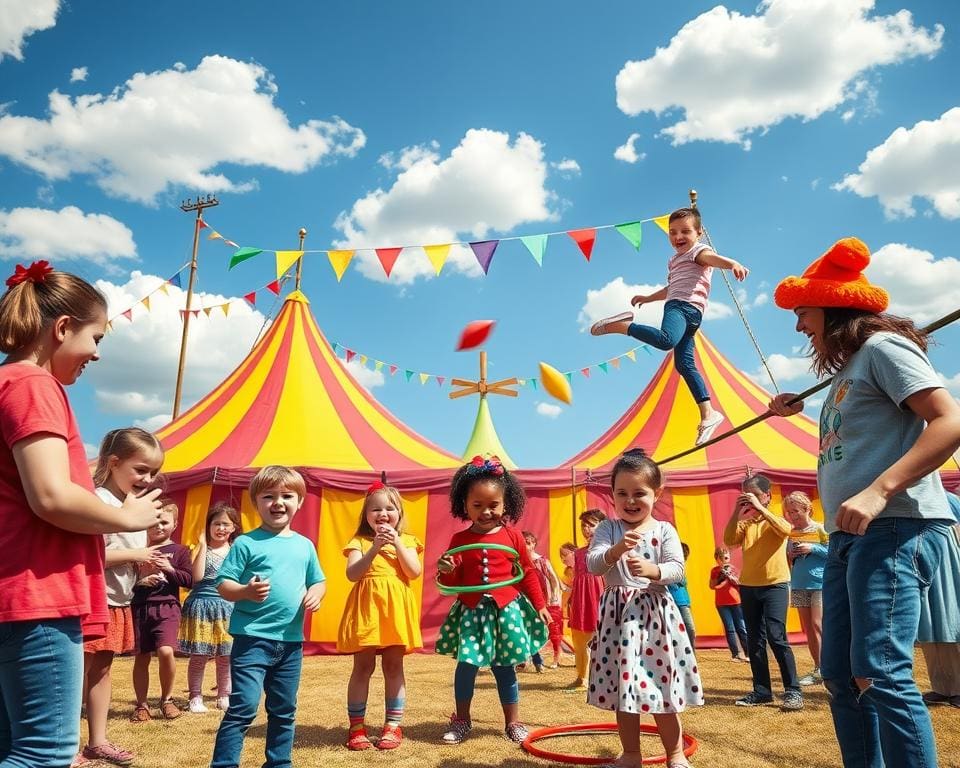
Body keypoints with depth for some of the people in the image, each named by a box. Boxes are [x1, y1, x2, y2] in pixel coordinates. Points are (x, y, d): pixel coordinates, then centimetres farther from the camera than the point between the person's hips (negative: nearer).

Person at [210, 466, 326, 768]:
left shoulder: (305, 545, 8)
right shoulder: (246, 543, -6)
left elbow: (318, 581, 18)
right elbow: (223, 585, -8)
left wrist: (315, 594, -5)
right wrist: (246, 591, -28)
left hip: (291, 641, 5)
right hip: (252, 638, -5)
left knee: (284, 710, 17)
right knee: (244, 707, -9)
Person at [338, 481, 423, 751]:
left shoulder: (406, 541, 9)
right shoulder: (360, 542, 4)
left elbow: (414, 572, -5)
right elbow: (352, 574, -10)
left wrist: (397, 544, -12)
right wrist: (375, 548, -19)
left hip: (395, 609, 1)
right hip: (366, 608, -1)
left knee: (394, 668, 7)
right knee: (363, 667, 4)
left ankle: (393, 725, 17)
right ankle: (356, 726, 15)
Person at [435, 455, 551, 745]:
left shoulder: (512, 536, -3)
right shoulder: (459, 539, -1)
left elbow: (527, 573, 5)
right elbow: (453, 583, 3)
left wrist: (539, 605, 7)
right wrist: (446, 571, -18)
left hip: (506, 610, 0)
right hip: (471, 611, 1)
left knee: (504, 667, 7)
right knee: (466, 664, -1)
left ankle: (513, 722, 24)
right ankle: (461, 720, 21)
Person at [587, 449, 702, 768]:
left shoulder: (664, 530, 0)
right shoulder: (607, 528, 1)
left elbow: (677, 569, -7)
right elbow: (592, 564, -11)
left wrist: (652, 569, -27)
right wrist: (615, 551, -30)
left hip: (655, 611, -1)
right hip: (618, 612, 1)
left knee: (662, 683, 6)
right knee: (623, 683, 9)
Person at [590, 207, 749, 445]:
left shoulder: (699, 250, 3)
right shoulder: (674, 260, 32)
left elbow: (713, 258, -22)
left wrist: (734, 264, -42)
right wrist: (648, 298, 50)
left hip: (685, 306, -9)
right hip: (679, 306, 9)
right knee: (684, 364, 2)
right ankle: (708, 414, -2)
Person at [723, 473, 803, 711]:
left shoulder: (775, 519, -1)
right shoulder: (744, 523, 8)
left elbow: (785, 530, -25)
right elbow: (729, 541, -9)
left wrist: (759, 508, -26)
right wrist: (737, 513, -14)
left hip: (775, 585, -5)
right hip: (748, 586, 5)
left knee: (776, 637, -12)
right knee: (754, 641, 9)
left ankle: (793, 691, -2)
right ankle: (762, 690, 17)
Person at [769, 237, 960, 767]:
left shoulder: (881, 346, -3)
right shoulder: (847, 370, 25)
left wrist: (878, 492, -25)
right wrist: (796, 414, 23)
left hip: (895, 529, -10)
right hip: (850, 536, 10)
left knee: (881, 674, -14)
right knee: (839, 675, 10)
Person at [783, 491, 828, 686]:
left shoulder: (820, 529, -6)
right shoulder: (791, 533, 9)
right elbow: (787, 559, 17)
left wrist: (813, 548, -18)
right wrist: (790, 556, -4)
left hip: (820, 583, -6)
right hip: (799, 585, 6)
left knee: (817, 625, -11)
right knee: (807, 628, 7)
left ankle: (822, 669, -3)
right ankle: (819, 668, 15)